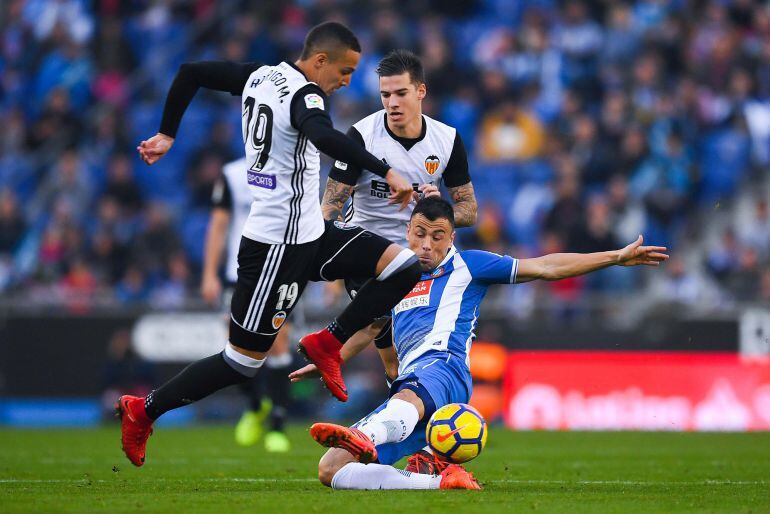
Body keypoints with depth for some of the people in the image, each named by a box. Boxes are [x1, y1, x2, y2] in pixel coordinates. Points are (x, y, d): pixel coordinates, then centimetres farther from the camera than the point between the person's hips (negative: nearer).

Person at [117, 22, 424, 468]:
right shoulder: (304, 94, -19)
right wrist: (387, 172, -43)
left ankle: (326, 343, 6)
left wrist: (167, 134, 24)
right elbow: (324, 136, -41)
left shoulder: (259, 76, 8)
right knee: (245, 361, 0)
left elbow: (191, 72, 15)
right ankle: (143, 412, 11)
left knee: (404, 268, 2)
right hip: (280, 244, -10)